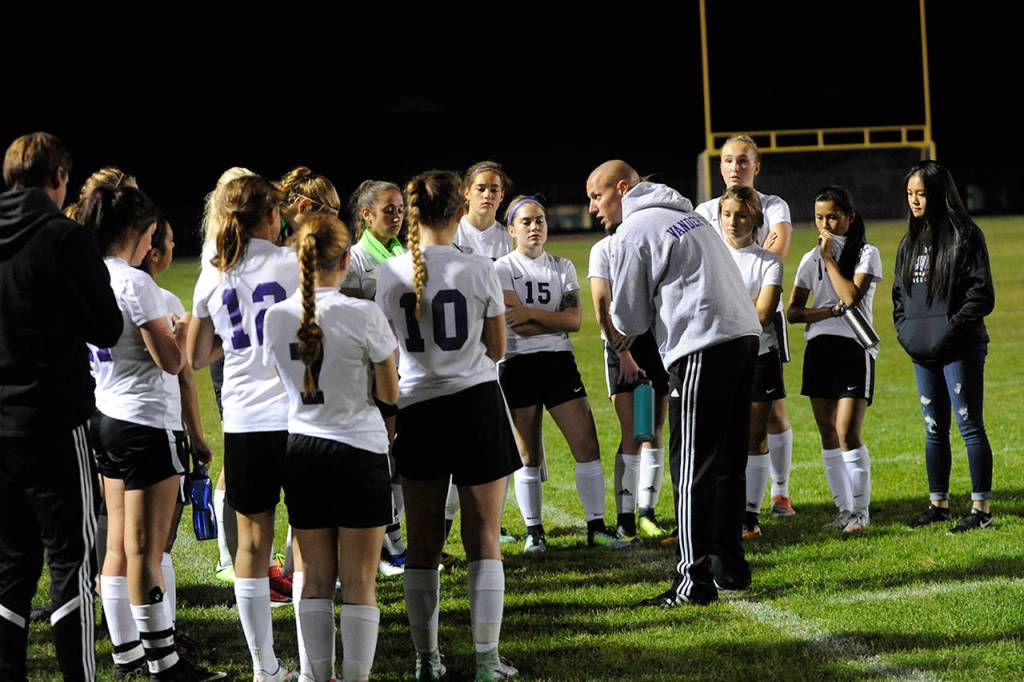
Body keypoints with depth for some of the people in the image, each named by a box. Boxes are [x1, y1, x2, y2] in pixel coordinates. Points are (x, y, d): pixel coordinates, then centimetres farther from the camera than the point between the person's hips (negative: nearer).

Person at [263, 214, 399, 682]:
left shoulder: (276, 317, -3)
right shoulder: (363, 315, -14)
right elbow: (390, 393, -5)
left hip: (301, 449, 4)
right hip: (359, 451, -4)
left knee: (315, 580, 12)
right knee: (358, 583, 3)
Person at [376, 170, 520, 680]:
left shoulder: (390, 274, -3)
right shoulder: (478, 270, -7)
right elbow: (497, 349, 2)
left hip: (417, 408, 2)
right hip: (476, 403, -2)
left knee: (423, 542, 11)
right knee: (484, 539, 4)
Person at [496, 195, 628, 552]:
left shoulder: (562, 267, 10)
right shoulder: (503, 269, -1)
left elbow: (575, 320, -4)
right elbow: (515, 323, -14)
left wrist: (530, 314, -13)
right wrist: (556, 320, -7)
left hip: (559, 362, 3)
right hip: (518, 365, -3)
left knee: (587, 445, -4)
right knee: (528, 454, 2)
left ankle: (596, 526, 2)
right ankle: (533, 531, 12)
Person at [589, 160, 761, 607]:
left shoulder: (633, 232, -4)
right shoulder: (686, 215, 23)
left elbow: (629, 321, -1)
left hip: (702, 346, -9)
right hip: (744, 332, 9)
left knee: (692, 468, -5)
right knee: (728, 462, 16)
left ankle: (695, 580, -7)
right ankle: (729, 566, 23)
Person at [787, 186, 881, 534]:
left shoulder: (866, 254, 0)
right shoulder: (810, 259, 12)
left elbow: (852, 297, -16)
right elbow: (793, 312, 5)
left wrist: (829, 257, -9)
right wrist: (833, 311, -11)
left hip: (853, 348, -5)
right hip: (819, 348, 5)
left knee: (847, 433, -12)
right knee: (828, 435, 5)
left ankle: (861, 510, -2)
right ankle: (843, 509, 12)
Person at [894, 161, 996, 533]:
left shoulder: (964, 236, -9)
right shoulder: (910, 242, 13)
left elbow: (981, 294, -12)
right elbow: (899, 290, 22)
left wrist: (951, 328, -16)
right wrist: (904, 328, 7)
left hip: (960, 349, -7)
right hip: (923, 352, 7)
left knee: (970, 426, -5)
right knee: (934, 429, 12)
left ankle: (981, 509, -3)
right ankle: (939, 504, 20)